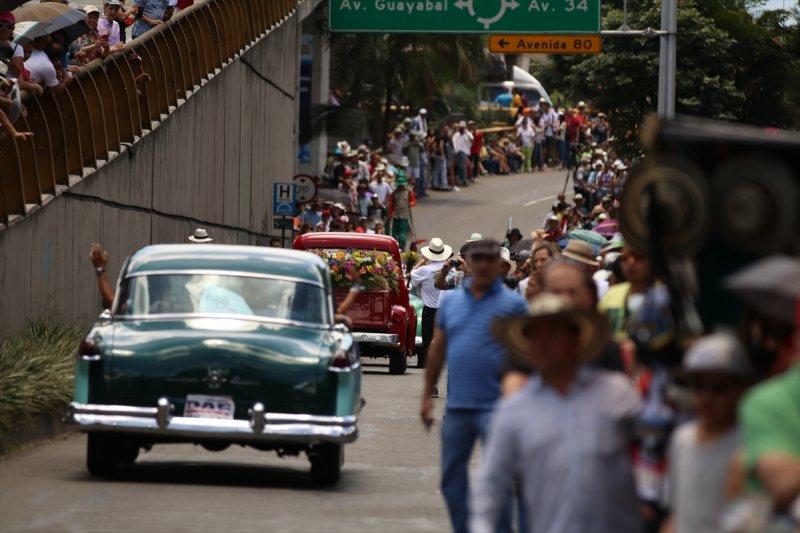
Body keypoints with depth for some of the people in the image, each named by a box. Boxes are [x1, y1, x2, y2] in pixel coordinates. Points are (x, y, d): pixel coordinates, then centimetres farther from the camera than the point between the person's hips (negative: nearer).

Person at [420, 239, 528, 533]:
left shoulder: (513, 304, -1)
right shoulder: (451, 302, 11)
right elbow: (437, 350, 16)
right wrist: (427, 396, 14)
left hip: (495, 406, -5)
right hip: (457, 406, 5)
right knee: (452, 477, 10)